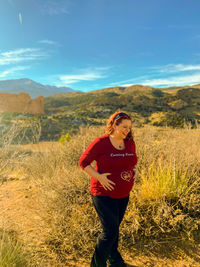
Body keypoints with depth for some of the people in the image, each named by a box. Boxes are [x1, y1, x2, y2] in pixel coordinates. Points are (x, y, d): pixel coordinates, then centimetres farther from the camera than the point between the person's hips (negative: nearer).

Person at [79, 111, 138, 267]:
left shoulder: (130, 143, 2)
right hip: (104, 194, -6)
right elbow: (83, 162, -10)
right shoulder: (101, 143, -17)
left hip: (123, 195, 6)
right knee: (110, 231, -3)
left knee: (115, 227, 23)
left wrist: (135, 170, 1)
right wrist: (99, 176, -19)